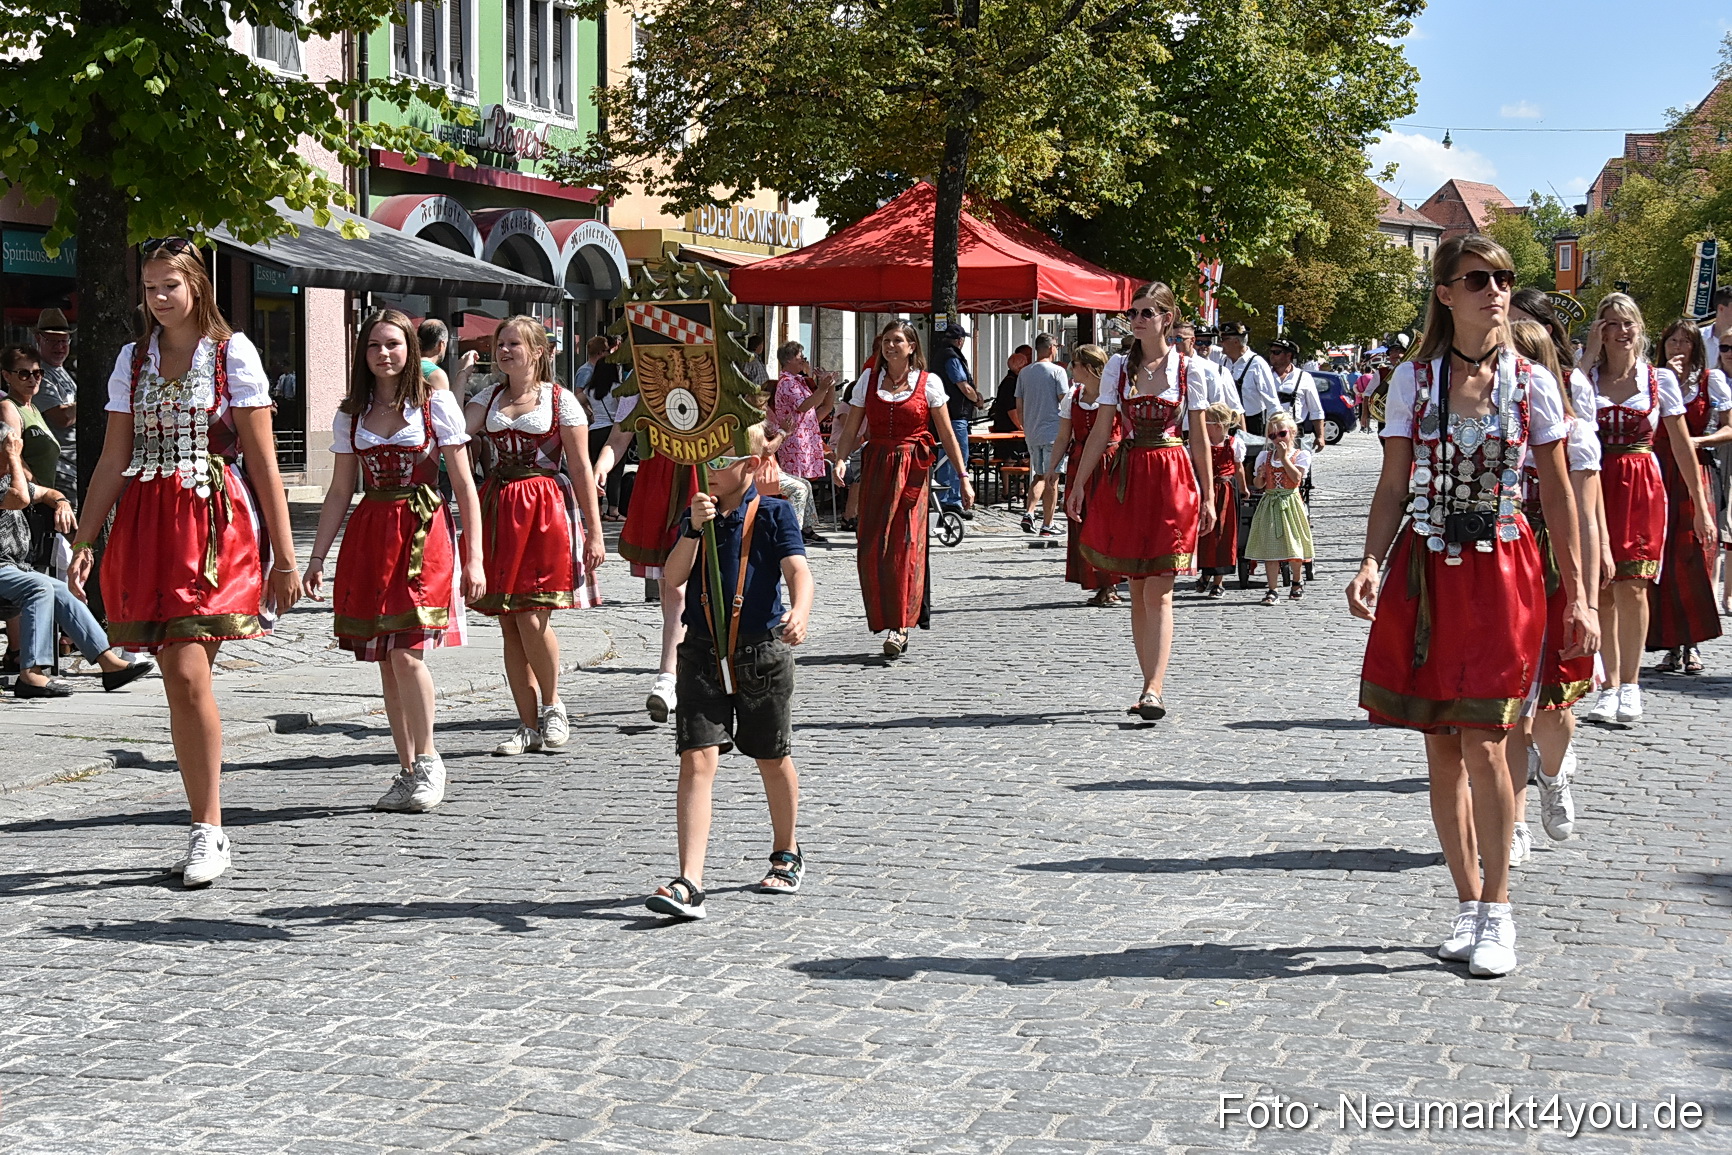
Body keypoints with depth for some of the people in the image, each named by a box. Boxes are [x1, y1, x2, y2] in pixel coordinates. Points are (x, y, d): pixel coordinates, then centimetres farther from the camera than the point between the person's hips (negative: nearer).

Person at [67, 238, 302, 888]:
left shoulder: (232, 353, 1)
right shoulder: (133, 360, 14)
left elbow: (263, 461, -1)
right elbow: (113, 461, 14)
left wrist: (284, 555, -3)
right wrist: (84, 541, 6)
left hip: (214, 527, -4)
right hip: (146, 528, 4)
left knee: (188, 674, -16)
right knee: (178, 681, 3)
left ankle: (209, 831, -7)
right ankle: (207, 828, 11)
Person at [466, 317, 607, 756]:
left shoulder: (561, 400, 1)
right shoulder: (488, 398, 14)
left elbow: (581, 470, -2)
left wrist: (594, 532, -5)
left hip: (546, 512, -5)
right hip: (498, 513, 5)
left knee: (531, 618, -12)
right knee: (509, 625, 4)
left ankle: (552, 706, 12)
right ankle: (529, 725, 13)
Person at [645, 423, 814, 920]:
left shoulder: (774, 513, -3)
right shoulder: (697, 514, 8)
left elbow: (797, 570, -18)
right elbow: (673, 577, -2)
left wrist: (799, 611, -38)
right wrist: (694, 528, -16)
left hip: (761, 650, -2)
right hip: (703, 652, 2)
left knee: (773, 759, 14)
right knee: (698, 758, -10)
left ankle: (787, 855, 39)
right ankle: (689, 884, -17)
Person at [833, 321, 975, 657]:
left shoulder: (928, 383, 2)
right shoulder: (869, 380, 10)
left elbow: (947, 435, 4)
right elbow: (851, 430, 8)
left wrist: (964, 478, 0)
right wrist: (840, 460, -11)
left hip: (913, 469, -3)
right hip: (875, 467, 3)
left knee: (905, 545, -11)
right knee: (871, 550, -2)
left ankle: (900, 626, -10)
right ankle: (887, 623, 10)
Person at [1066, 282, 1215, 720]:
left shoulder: (1187, 367, 2)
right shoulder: (1118, 367, 8)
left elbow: (1199, 436, 4)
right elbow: (1101, 431, 9)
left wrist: (1207, 495, 3)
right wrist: (1078, 484, 3)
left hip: (1171, 478, -3)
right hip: (1126, 475, 3)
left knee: (1157, 591, -9)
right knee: (1137, 589, 6)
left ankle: (1153, 691, -15)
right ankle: (1152, 686, 13)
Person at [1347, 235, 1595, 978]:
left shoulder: (1531, 383, 2)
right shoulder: (1414, 380, 4)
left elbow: (1558, 494, 4)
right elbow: (1392, 488, 2)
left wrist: (1577, 596, 1)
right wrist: (1371, 564, -14)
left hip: (1501, 573, -2)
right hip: (1426, 572, 2)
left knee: (1483, 745, -9)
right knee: (1441, 750, 5)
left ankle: (1497, 910, 4)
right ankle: (1468, 903, 19)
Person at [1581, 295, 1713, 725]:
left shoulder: (1661, 379, 6)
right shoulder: (1586, 379, 6)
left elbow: (1682, 446, 10)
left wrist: (1700, 506, 9)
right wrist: (1589, 356, -9)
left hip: (1642, 488, -1)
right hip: (1596, 487, 1)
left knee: (1631, 588, -8)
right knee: (1602, 590, 1)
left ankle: (1630, 683, 4)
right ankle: (1611, 685, 10)